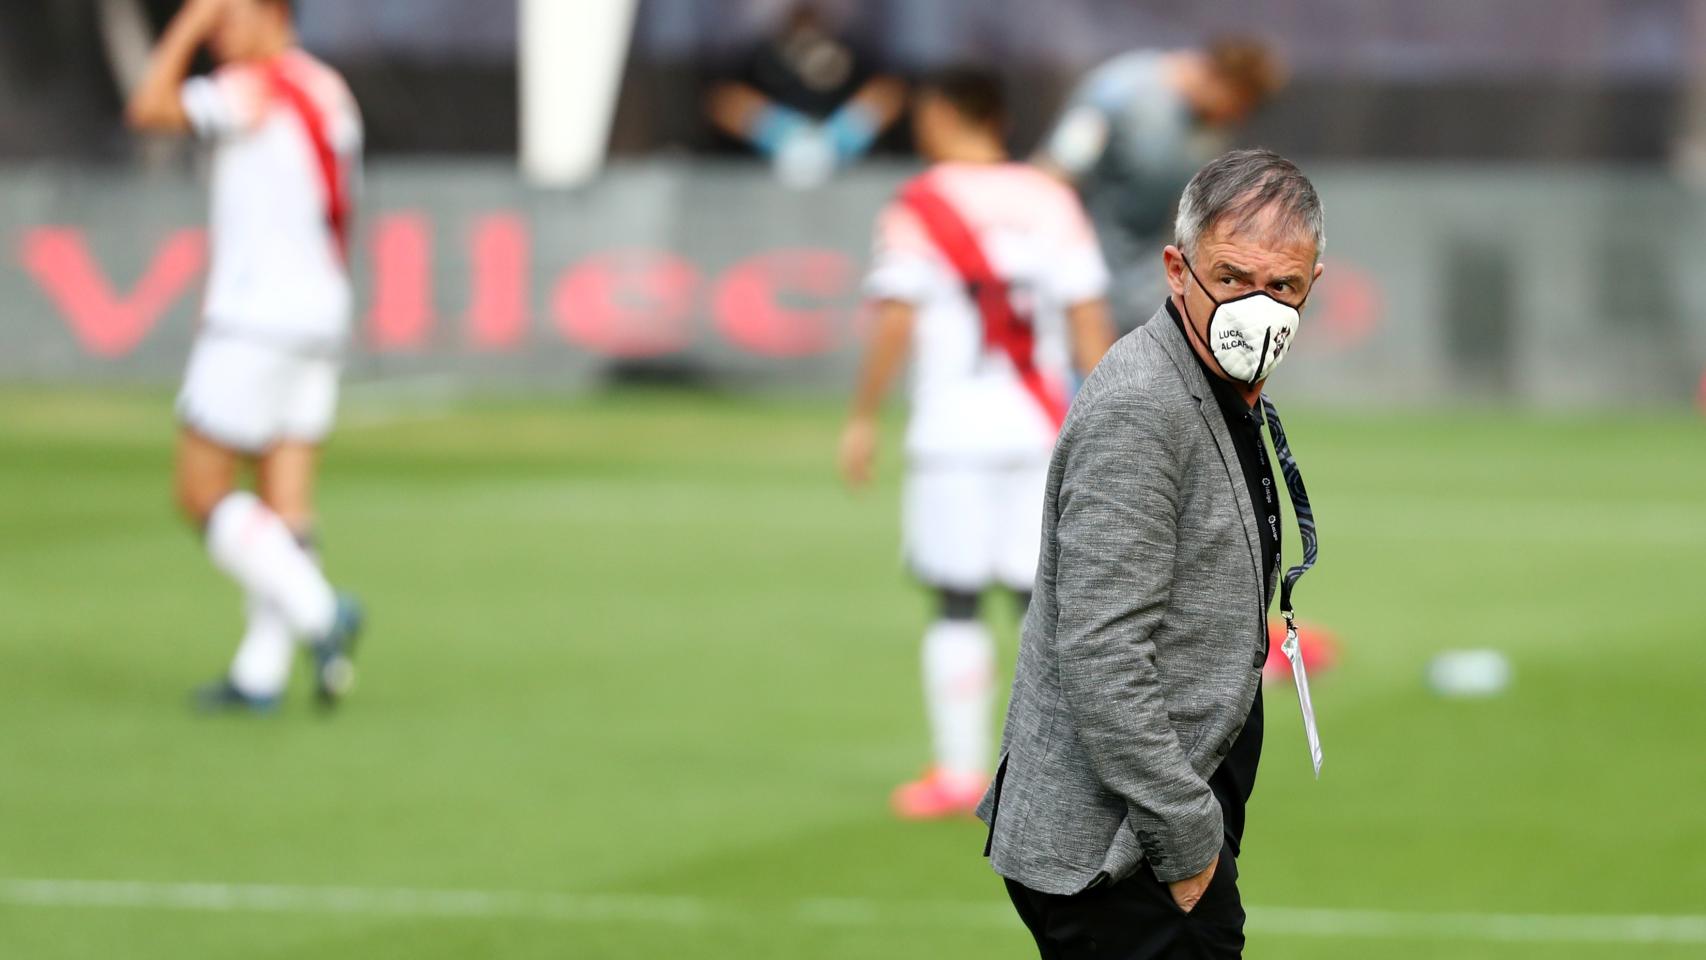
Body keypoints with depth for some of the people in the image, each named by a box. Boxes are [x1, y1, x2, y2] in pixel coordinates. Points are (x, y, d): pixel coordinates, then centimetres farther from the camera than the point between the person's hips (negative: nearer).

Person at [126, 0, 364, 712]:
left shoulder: (257, 88, -13)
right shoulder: (329, 92, 14)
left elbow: (149, 109, -21)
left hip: (256, 321, -8)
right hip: (320, 316, 8)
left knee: (202, 495, -2)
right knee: (284, 504, 5)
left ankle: (318, 612, -13)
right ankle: (261, 672, 4)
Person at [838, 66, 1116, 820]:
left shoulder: (918, 208, -4)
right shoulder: (1050, 201, 7)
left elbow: (895, 326, -9)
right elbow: (1088, 319, 5)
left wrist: (863, 419, -1)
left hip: (954, 428, -3)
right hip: (1041, 429, 3)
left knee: (956, 604, 1)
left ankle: (960, 774, 0)